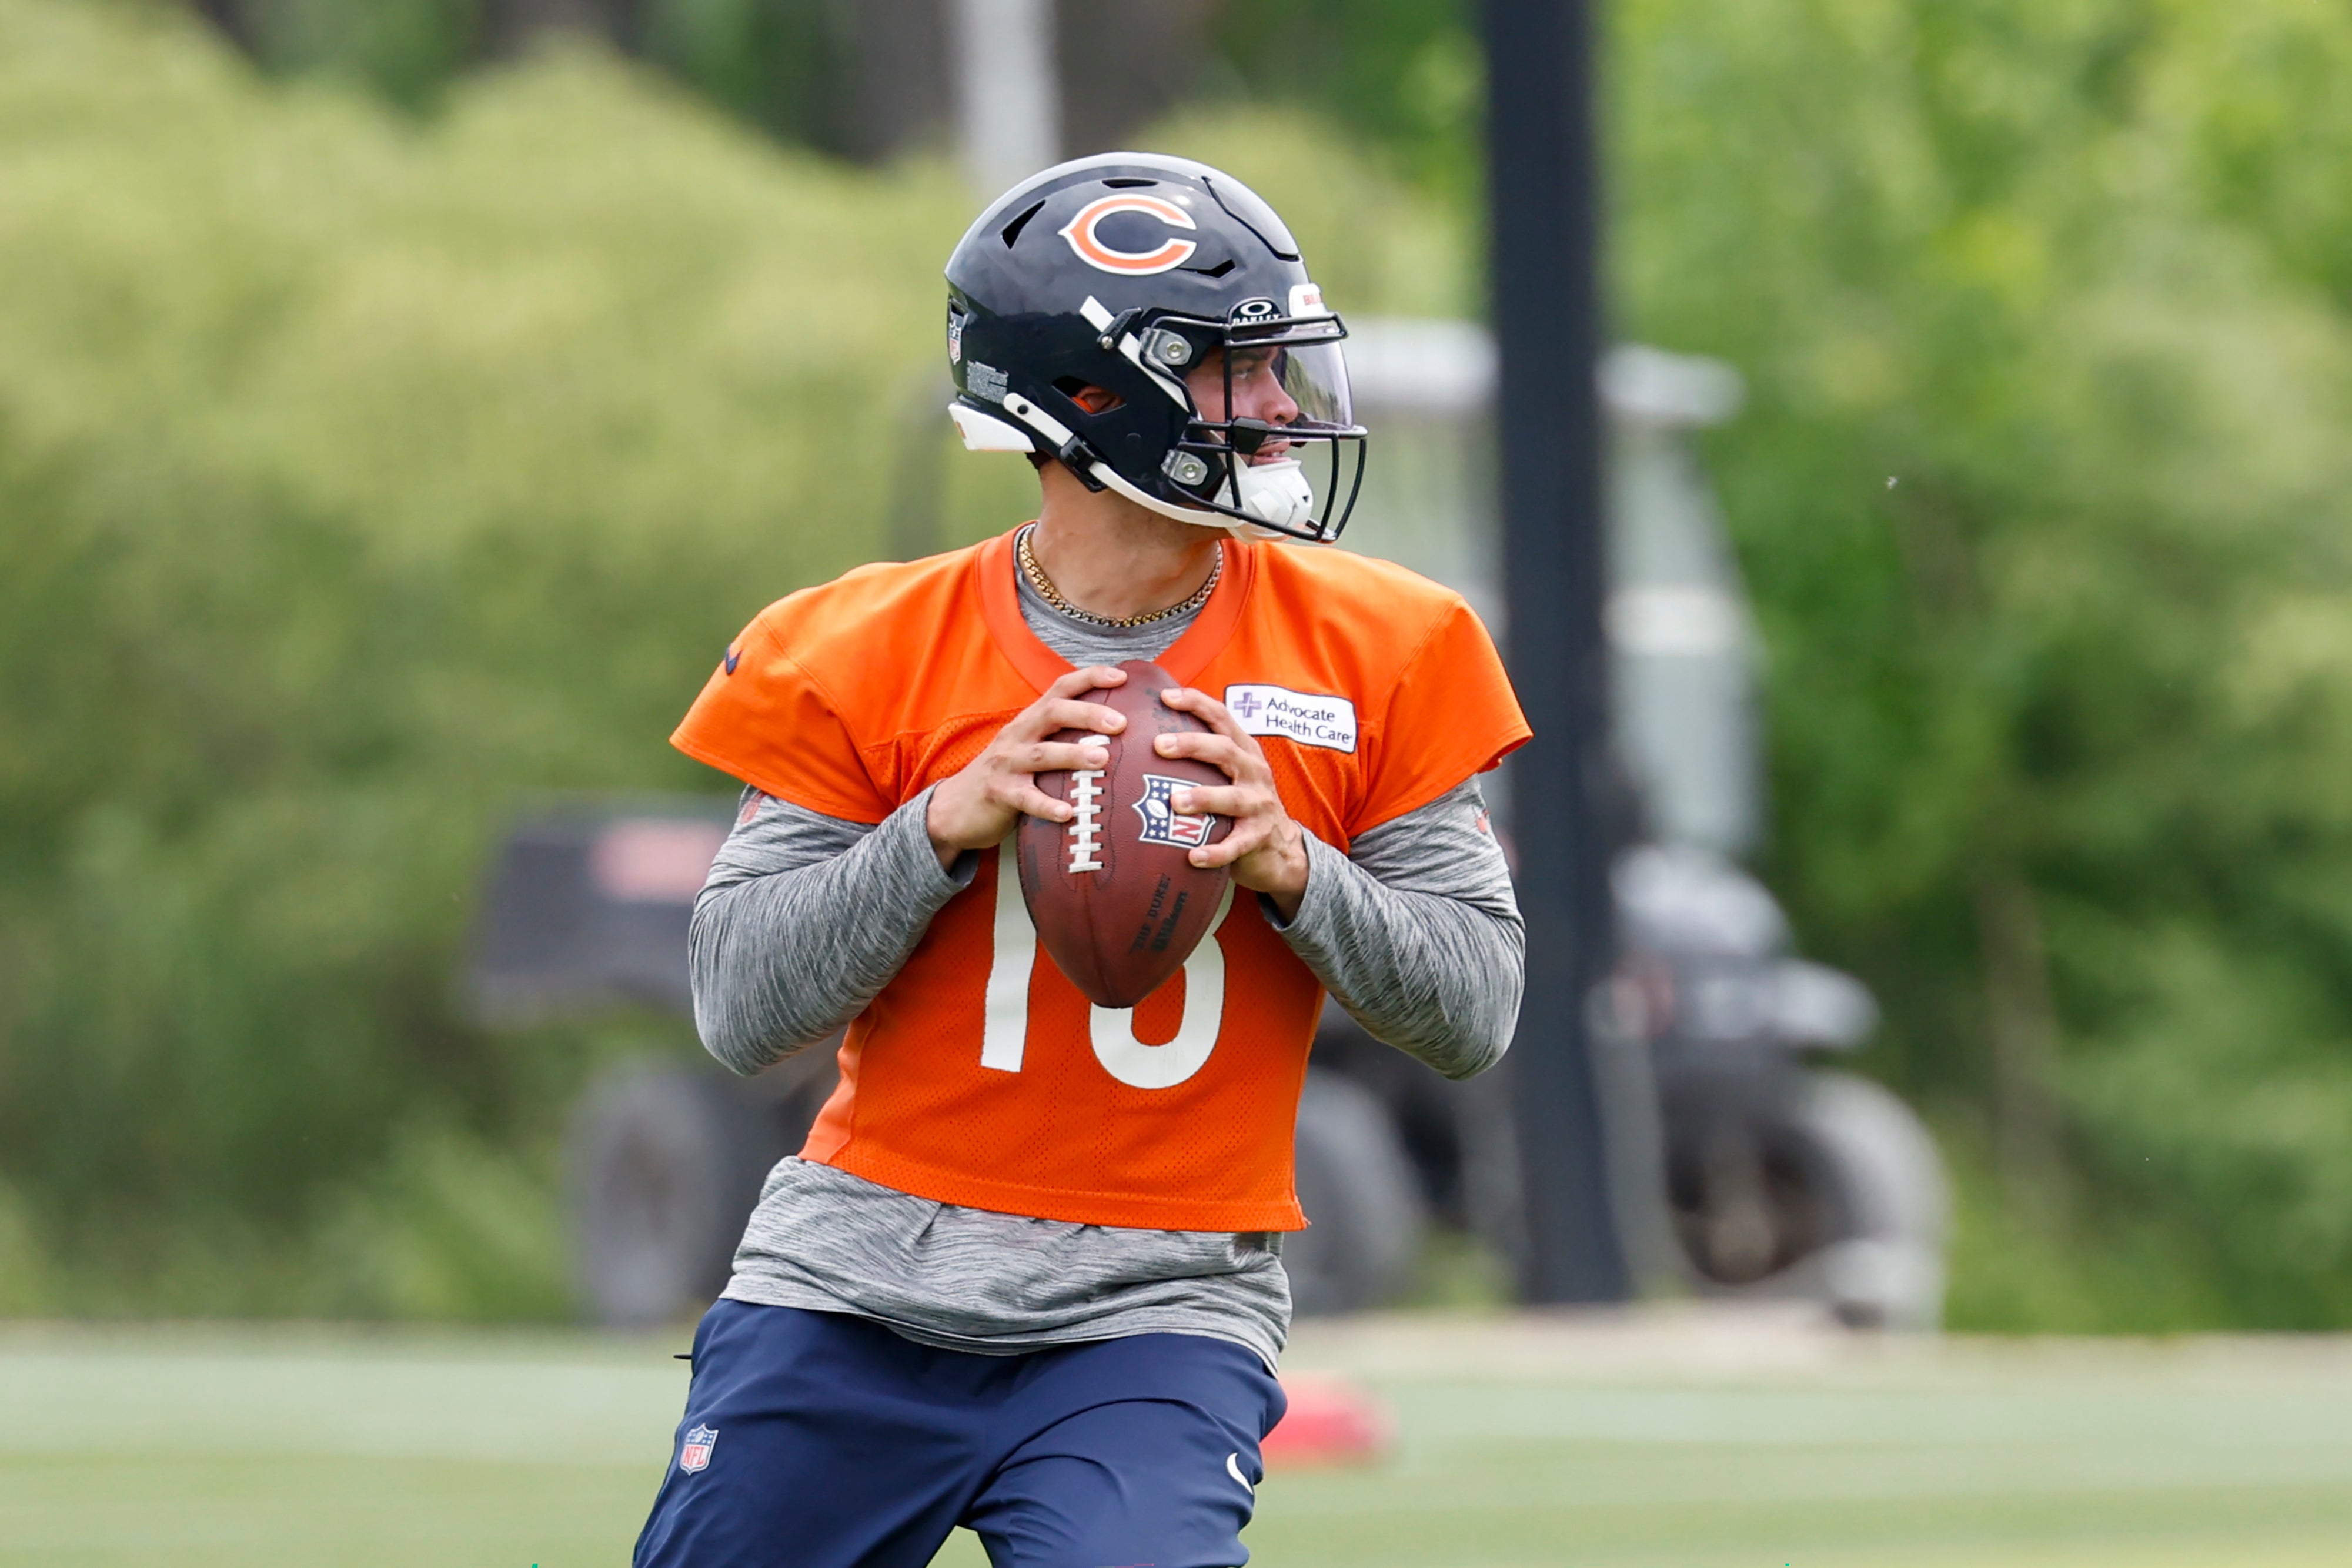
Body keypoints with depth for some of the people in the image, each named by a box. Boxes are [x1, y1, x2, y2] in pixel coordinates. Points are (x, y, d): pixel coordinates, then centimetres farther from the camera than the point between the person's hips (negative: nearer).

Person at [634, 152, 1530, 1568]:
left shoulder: (1368, 656, 1)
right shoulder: (869, 656, -2)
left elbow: (1476, 1010, 2)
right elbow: (742, 1011, -4)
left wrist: (1289, 865, -15)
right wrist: (948, 827, -16)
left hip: (1155, 1313, -1)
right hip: (856, 1292, 1)